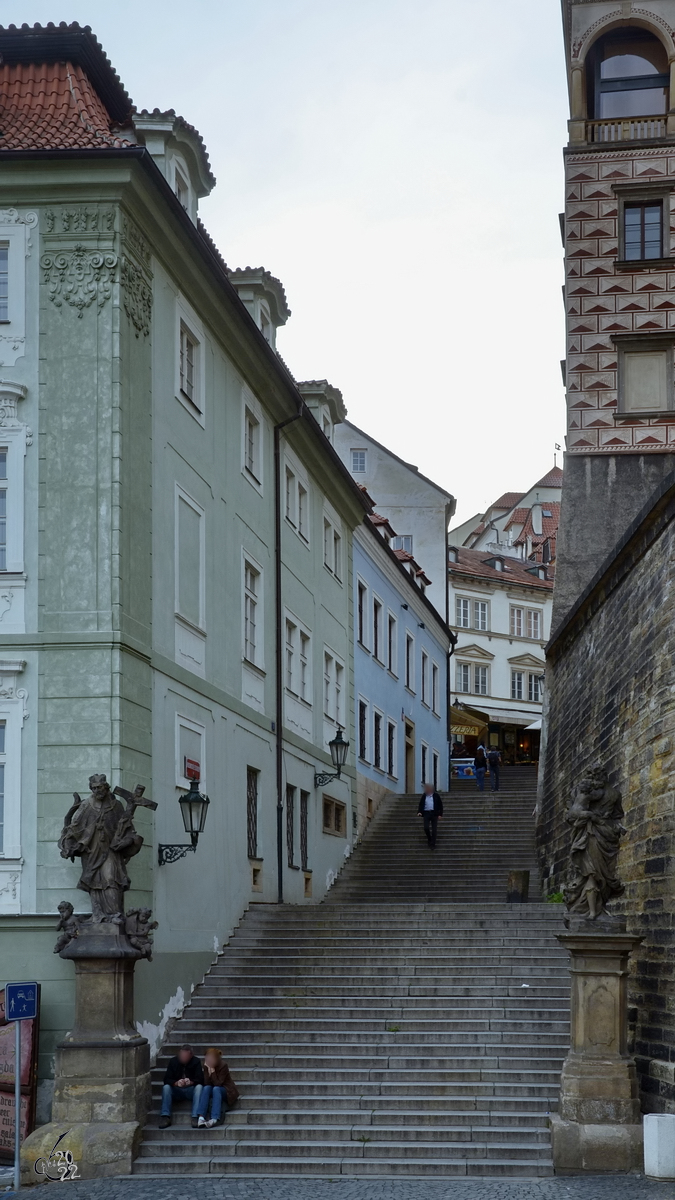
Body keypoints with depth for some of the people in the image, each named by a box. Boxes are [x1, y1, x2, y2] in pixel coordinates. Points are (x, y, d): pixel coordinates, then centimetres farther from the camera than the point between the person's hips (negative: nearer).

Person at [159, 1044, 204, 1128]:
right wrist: (176, 1083, -27)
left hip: (191, 1090, -1)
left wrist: (191, 1082, -32)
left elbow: (200, 1079, -10)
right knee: (166, 1087, -27)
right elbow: (166, 1080, -6)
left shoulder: (196, 1061, -3)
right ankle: (165, 1117, -32)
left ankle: (196, 1117, -41)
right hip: (176, 1090, 1)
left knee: (199, 1087, -32)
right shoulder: (173, 1061, 0)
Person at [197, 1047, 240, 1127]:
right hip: (213, 1091, 4)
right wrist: (208, 1070, -25)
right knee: (206, 1088, -28)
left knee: (216, 1089, -35)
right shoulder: (206, 1066, -6)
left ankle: (214, 1119, -50)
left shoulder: (223, 1066, -18)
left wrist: (212, 1071, -29)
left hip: (226, 1091, -4)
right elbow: (206, 1083, -14)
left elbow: (217, 1083, -24)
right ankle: (201, 1117, -42)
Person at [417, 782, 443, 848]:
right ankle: (429, 839, 17)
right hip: (426, 814, 1)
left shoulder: (436, 796, 3)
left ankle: (433, 844, 2)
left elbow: (440, 805, 5)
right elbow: (421, 805, 11)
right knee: (426, 828, -11)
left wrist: (440, 814, -2)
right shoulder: (423, 797, 8)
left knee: (434, 829, -3)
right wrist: (419, 812, -7)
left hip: (434, 814, -1)